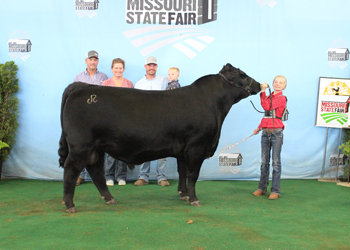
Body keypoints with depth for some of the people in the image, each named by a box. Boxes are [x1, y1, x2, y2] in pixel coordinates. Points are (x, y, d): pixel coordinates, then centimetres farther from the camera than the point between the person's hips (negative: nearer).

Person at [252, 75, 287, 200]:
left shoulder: (281, 98, -6)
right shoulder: (269, 97, 16)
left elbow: (267, 107, -19)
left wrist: (263, 92, -18)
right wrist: (259, 127, 18)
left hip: (276, 133, -6)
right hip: (265, 133, 6)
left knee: (276, 162, -2)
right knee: (264, 162, 9)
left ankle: (275, 191, 3)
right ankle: (262, 188, 16)